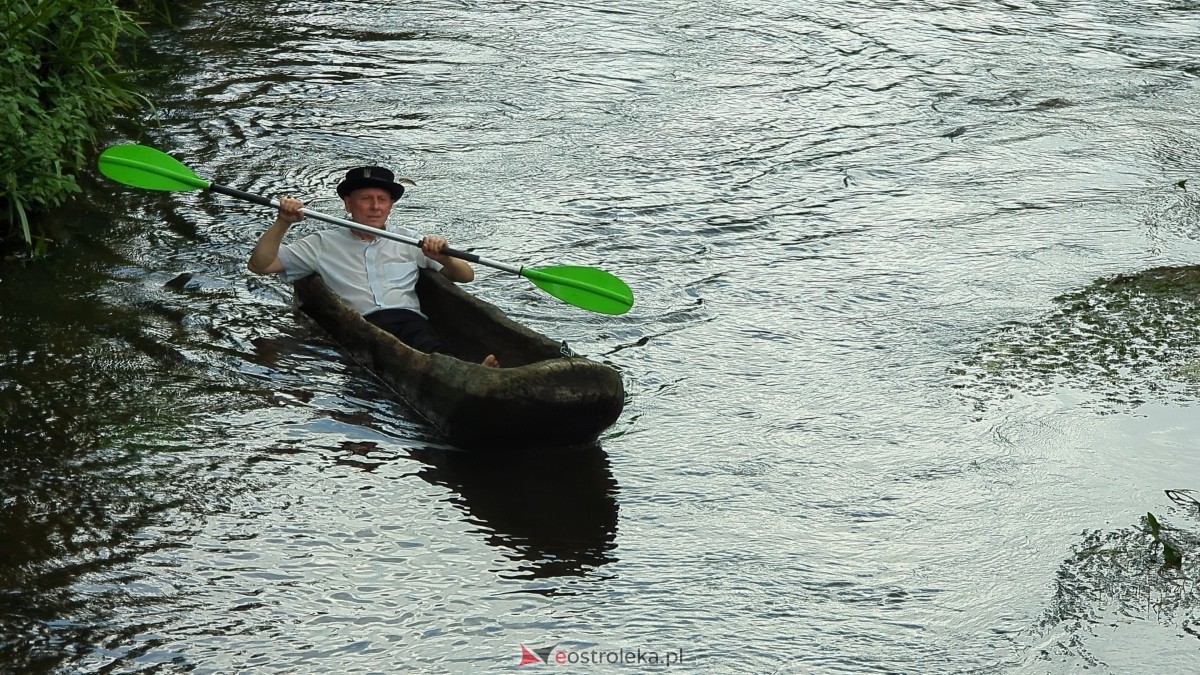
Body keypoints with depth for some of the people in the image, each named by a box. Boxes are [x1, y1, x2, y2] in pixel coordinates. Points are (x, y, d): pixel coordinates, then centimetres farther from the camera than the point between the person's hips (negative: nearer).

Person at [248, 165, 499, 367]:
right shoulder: (324, 244, 24)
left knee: (437, 351, -36)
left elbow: (466, 275, 25)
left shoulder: (407, 240, 29)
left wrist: (444, 259, 2)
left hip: (410, 318, 3)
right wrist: (282, 223, 6)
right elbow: (259, 265, 19)